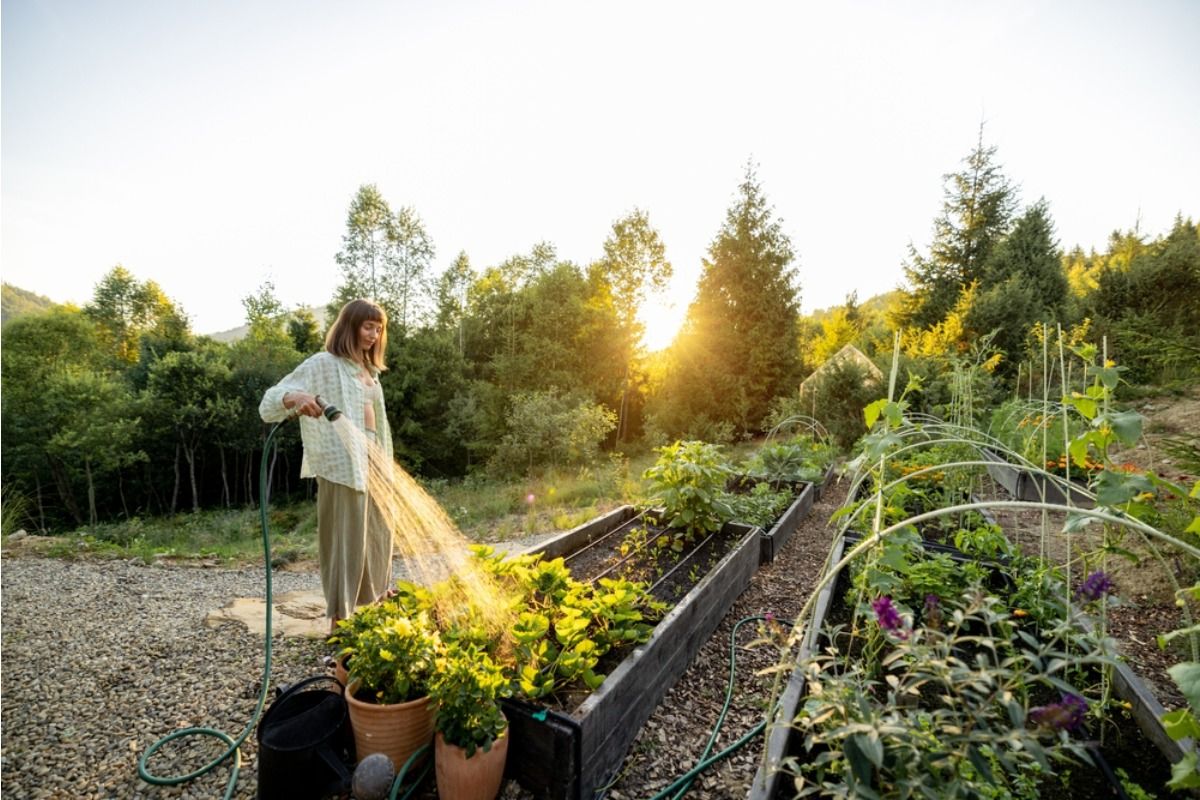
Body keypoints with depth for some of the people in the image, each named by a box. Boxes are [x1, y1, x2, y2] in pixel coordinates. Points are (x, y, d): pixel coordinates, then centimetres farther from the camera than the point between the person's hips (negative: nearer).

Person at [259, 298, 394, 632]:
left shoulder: (368, 369, 15)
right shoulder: (323, 364, -7)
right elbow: (271, 401, -13)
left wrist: (385, 462, 14)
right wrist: (295, 397, -35)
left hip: (372, 460, 8)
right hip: (342, 465, -8)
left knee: (377, 533, 19)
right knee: (346, 539, -2)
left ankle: (378, 600, 39)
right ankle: (339, 620, 11)